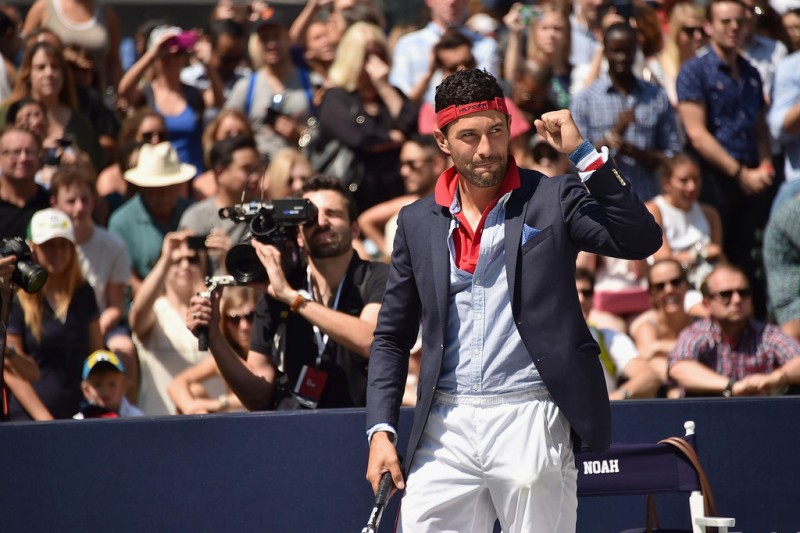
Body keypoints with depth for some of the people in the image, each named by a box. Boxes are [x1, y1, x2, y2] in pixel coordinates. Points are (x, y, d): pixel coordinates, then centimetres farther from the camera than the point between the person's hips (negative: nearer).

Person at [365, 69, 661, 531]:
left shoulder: (553, 200, 4)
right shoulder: (418, 222, 13)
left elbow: (641, 241, -11)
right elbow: (392, 337, 17)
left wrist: (584, 154, -14)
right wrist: (381, 431, 7)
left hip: (530, 420, -3)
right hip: (446, 425, 3)